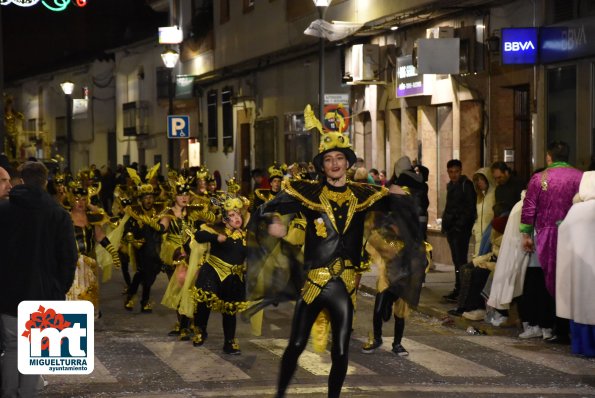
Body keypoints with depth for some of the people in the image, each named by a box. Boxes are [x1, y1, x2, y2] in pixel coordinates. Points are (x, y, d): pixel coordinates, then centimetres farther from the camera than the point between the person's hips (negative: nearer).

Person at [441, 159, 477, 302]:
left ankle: (459, 289, -13)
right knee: (456, 259, 8)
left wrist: (461, 223, -16)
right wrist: (445, 223, 13)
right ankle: (459, 289, 10)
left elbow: (470, 207, -11)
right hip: (451, 226, 8)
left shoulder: (466, 185, -6)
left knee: (460, 259, -11)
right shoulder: (450, 185, 18)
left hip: (461, 227, -8)